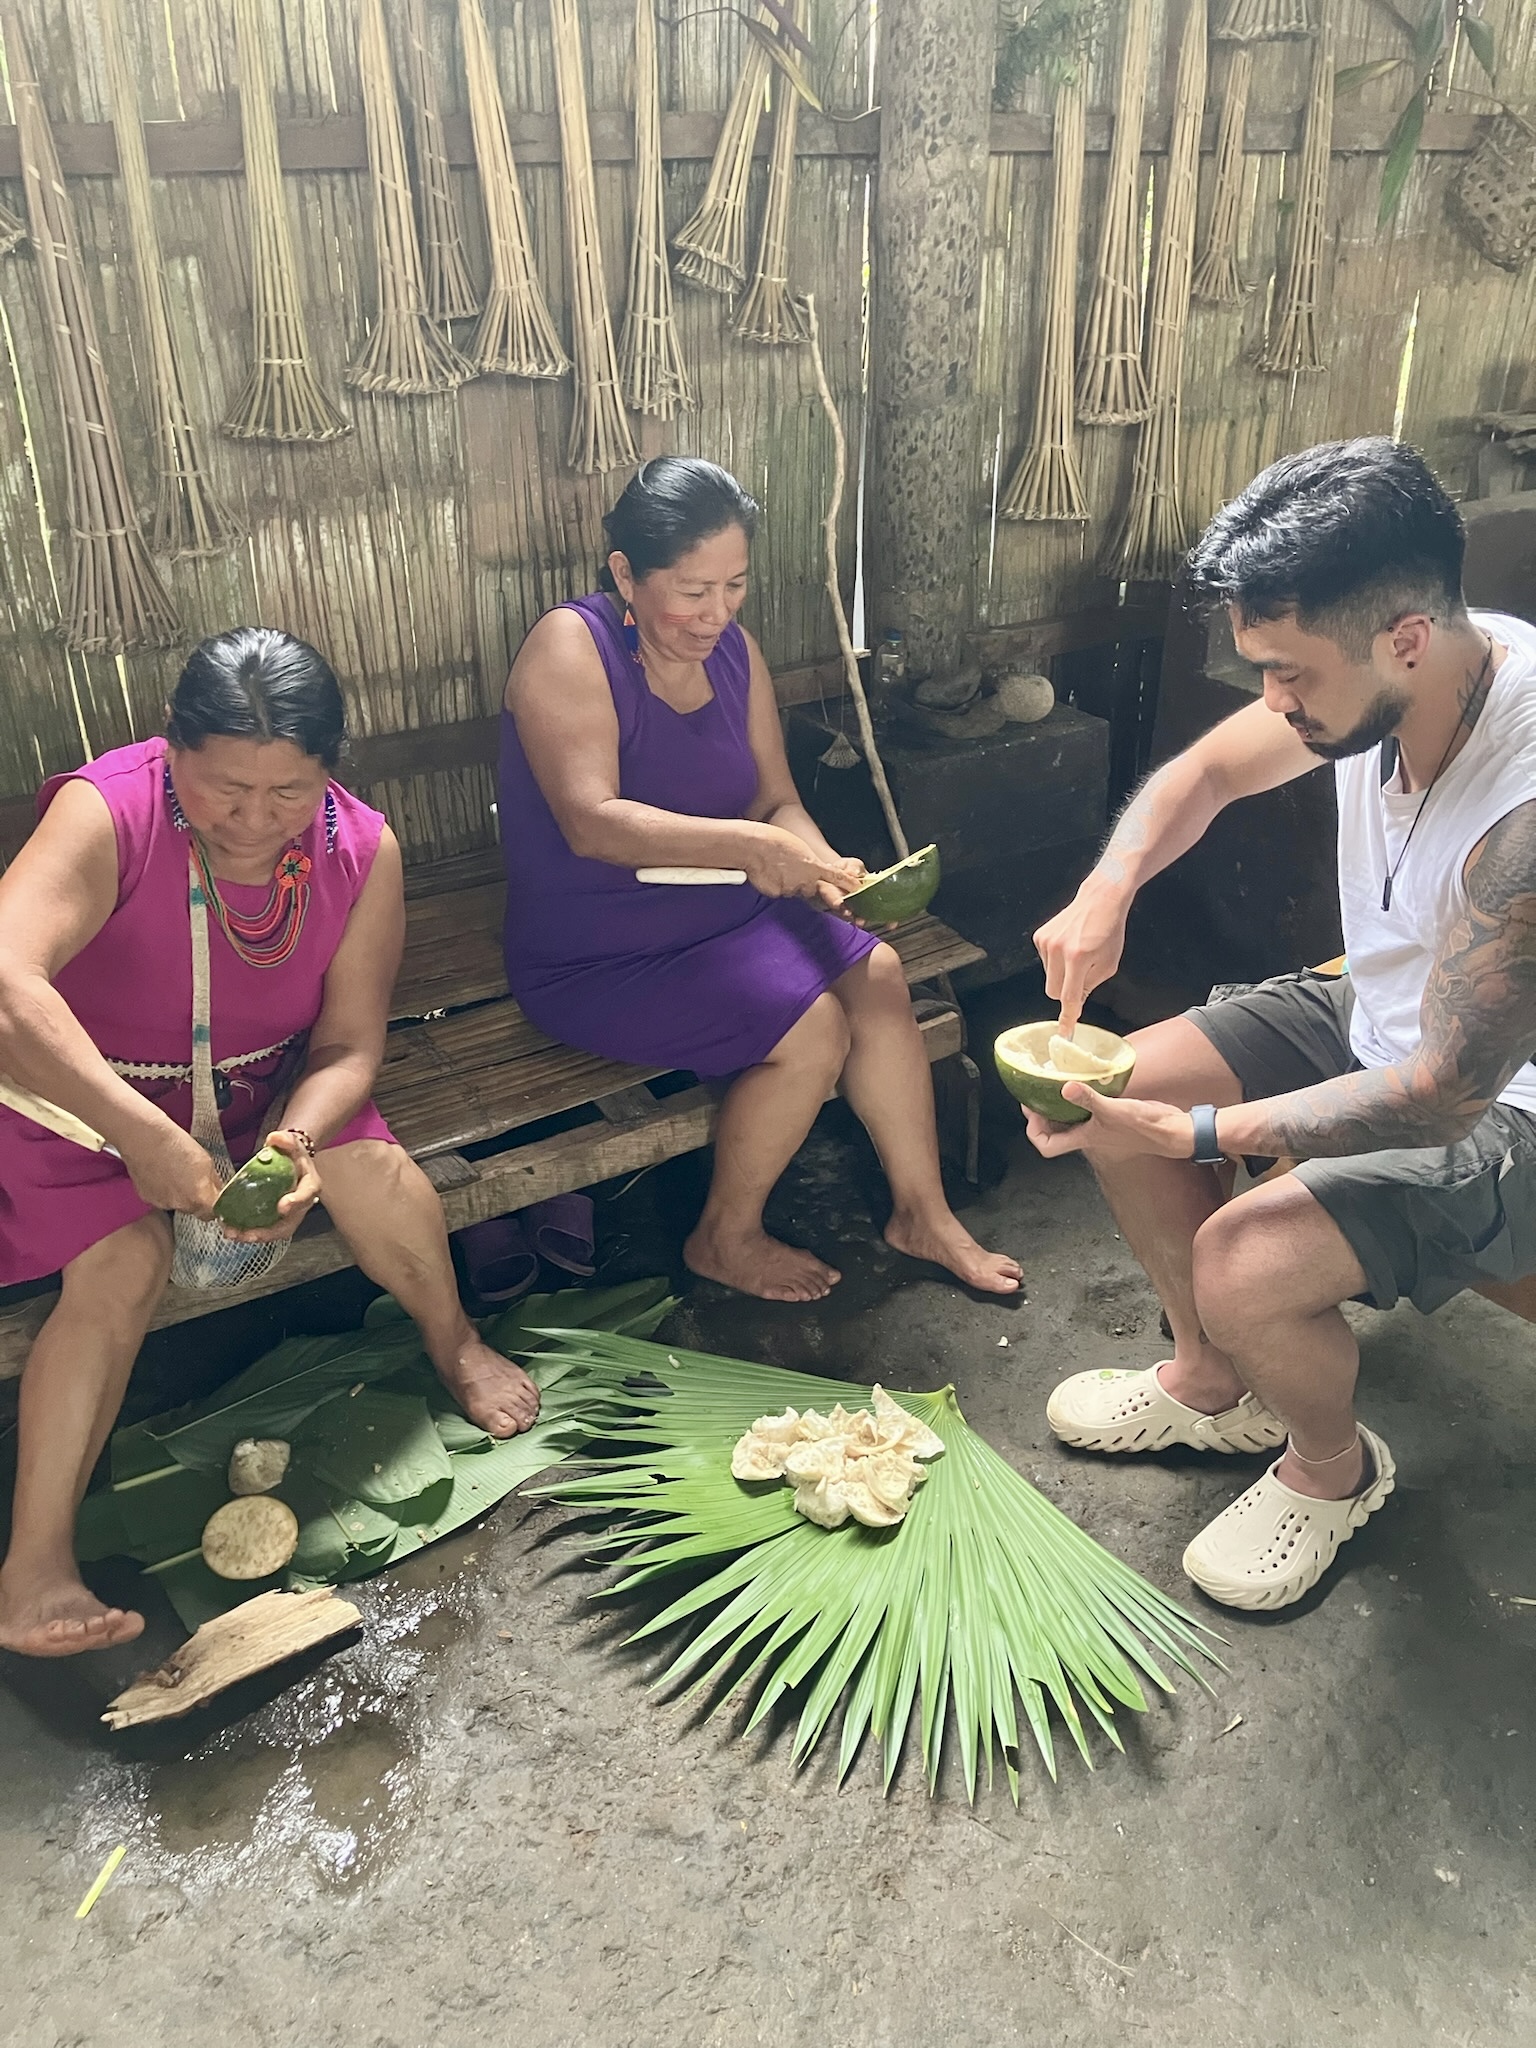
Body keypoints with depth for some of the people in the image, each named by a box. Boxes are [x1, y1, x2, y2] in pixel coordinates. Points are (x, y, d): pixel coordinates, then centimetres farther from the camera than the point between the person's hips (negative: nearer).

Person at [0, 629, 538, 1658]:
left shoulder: (363, 850, -16)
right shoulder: (106, 814, -29)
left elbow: (349, 1044, -11)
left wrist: (294, 1141, -31)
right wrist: (146, 1137, -50)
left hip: (270, 1095, 3)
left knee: (383, 1178, -19)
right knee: (123, 1263, -26)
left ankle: (456, 1343, 12)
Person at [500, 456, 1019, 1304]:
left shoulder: (733, 651, 2)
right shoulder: (571, 646, -20)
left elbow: (777, 803, 2)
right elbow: (592, 822, -32)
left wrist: (823, 870, -20)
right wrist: (748, 844, -42)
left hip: (717, 916, 7)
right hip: (594, 962, -7)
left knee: (877, 975, -8)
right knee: (812, 1029, -19)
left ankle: (922, 1214, 8)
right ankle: (725, 1239, 4)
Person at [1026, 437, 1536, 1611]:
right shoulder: (1379, 677, -14)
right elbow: (1206, 772, 4)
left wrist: (1190, 1133, -31)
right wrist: (1106, 892, -15)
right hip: (1382, 1009, 8)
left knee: (1242, 1270, -25)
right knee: (1115, 1090, -1)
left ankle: (1334, 1464, 12)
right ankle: (1214, 1383, 21)